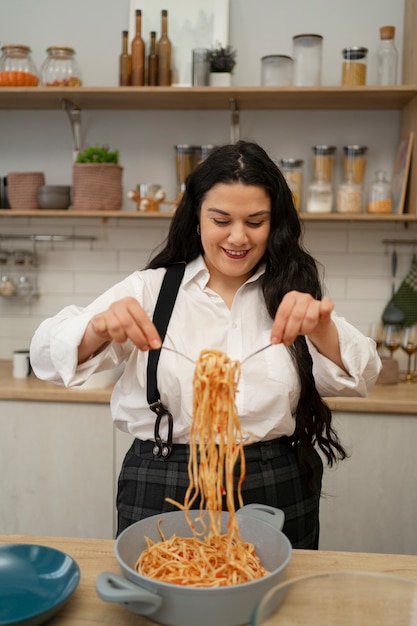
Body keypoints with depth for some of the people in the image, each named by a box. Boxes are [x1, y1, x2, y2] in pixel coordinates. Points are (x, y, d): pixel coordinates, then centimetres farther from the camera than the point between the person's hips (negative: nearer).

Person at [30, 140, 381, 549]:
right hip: (163, 495, -1)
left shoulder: (292, 294, 3)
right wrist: (100, 328, -33)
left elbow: (358, 377, -10)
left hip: (275, 496, 2)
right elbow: (49, 354, -11)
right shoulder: (150, 289, -2)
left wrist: (321, 329, -31)